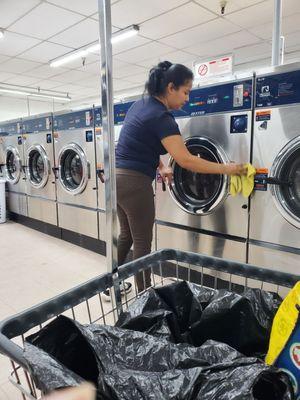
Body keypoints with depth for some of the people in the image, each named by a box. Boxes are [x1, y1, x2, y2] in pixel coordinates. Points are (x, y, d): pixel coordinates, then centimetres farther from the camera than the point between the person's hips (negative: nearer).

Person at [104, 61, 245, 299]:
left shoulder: (140, 105, 11)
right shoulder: (161, 118, -17)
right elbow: (186, 161, -20)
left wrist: (160, 167, 9)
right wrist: (226, 169, -12)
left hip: (117, 177, 9)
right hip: (135, 183, -9)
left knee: (126, 235, 22)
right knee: (142, 242, 4)